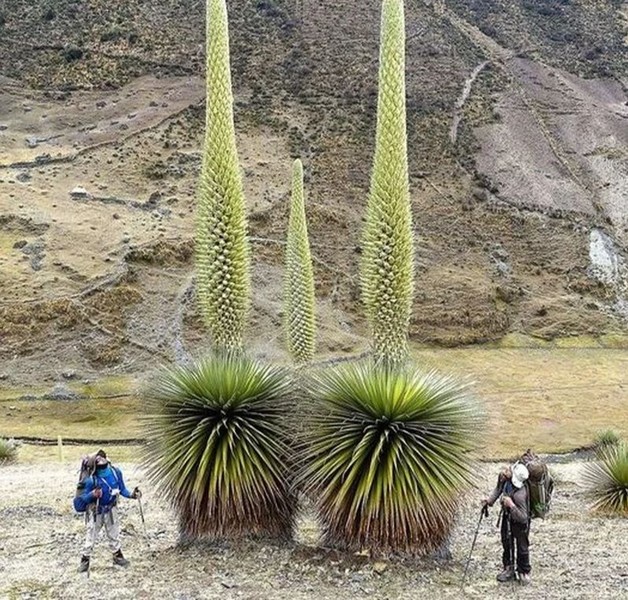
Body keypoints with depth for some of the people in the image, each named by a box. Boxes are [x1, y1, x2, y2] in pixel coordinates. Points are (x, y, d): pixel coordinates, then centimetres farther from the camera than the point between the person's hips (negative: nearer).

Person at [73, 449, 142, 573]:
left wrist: (131, 494, -17)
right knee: (90, 537, 5)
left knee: (114, 535, 19)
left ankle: (118, 557, 36)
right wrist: (92, 495, -38)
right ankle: (85, 561, 21)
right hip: (96, 511, -4)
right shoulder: (91, 479, -27)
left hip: (111, 510, 4)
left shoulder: (116, 472, -15)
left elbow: (122, 489, -2)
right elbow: (83, 497, -19)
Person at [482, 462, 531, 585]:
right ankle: (509, 570, 40)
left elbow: (523, 518, -35)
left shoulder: (519, 494, -42)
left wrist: (512, 505, -47)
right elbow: (499, 489, 3)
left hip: (520, 522, -7)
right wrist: (490, 500, -10)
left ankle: (524, 572, 36)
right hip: (507, 516, 7)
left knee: (522, 548, 12)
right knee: (507, 543, 22)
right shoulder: (504, 478, -21)